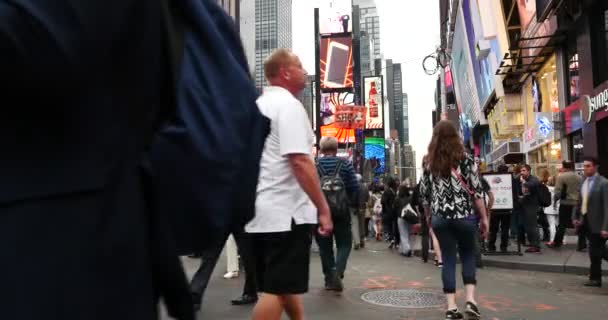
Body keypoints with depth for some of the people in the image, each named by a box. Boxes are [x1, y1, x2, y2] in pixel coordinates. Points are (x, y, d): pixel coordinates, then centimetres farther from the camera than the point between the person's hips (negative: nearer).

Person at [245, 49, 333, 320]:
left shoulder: (258, 106, 17)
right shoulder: (289, 105, -11)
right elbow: (300, 161, -20)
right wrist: (323, 208, -16)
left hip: (263, 210, 9)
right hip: (286, 212, -9)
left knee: (285, 284, 20)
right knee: (277, 289, -3)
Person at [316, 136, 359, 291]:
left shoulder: (313, 165, -1)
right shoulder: (345, 164, -2)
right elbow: (355, 188, -4)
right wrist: (351, 204, 13)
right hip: (342, 211, -1)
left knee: (325, 246, 11)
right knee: (344, 243, 9)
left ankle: (329, 279, 16)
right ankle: (338, 271, -14)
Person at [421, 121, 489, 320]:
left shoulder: (430, 163, 3)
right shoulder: (465, 159, -5)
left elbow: (425, 194, 6)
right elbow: (476, 192, -6)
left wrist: (429, 217, 18)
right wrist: (484, 217, 1)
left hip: (440, 218, 2)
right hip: (464, 216, -2)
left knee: (448, 260, 8)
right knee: (468, 256, 16)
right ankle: (470, 300, 5)